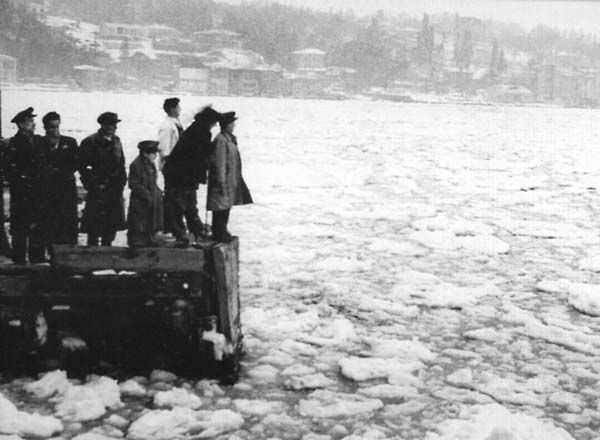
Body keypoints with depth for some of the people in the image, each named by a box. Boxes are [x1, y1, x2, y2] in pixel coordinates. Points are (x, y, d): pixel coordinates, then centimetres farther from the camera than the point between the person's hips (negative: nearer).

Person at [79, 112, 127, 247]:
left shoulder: (116, 141, 11)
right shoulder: (90, 142, -8)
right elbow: (83, 167, -9)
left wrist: (121, 182, 8)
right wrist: (92, 185, -12)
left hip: (115, 190, 6)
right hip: (98, 190, -6)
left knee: (112, 226, 10)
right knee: (95, 228, -3)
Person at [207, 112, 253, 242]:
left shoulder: (229, 139, 11)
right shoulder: (221, 141, -19)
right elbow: (219, 163, -20)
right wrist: (222, 182, -20)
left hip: (230, 181, 10)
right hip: (224, 181, -10)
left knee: (226, 206, 16)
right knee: (221, 208, -3)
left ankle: (222, 232, 26)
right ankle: (219, 234, 5)